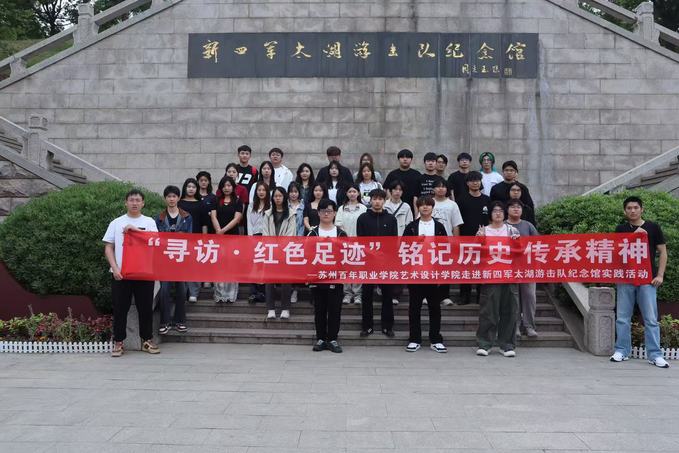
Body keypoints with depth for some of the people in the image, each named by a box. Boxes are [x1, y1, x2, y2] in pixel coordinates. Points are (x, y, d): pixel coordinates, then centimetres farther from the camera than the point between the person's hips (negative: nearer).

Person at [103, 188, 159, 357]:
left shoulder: (149, 222, 7)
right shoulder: (116, 223, 9)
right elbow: (108, 247, 5)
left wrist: (136, 229, -17)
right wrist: (115, 268, -7)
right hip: (120, 272, 0)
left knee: (146, 307, 5)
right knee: (120, 308, 3)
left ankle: (147, 340, 16)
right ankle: (118, 342, 13)